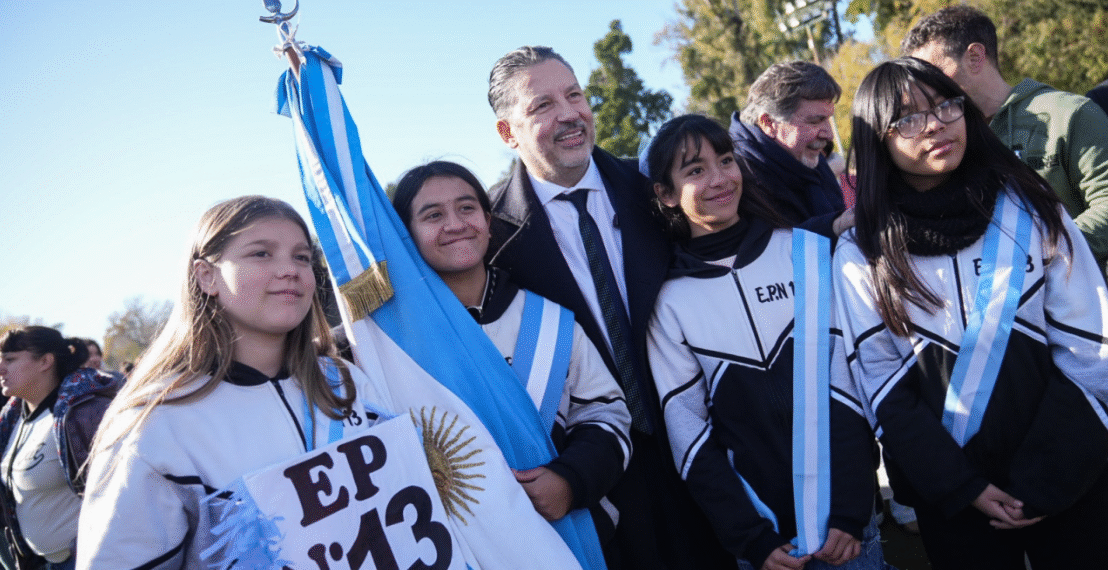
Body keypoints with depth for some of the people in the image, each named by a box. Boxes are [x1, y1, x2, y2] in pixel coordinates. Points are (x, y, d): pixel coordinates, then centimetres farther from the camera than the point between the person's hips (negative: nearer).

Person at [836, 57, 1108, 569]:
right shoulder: (859, 255, -5)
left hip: (1065, 484, 1)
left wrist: (1045, 479, -10)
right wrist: (963, 487, -11)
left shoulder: (1028, 208, -3)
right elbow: (882, 387, -5)